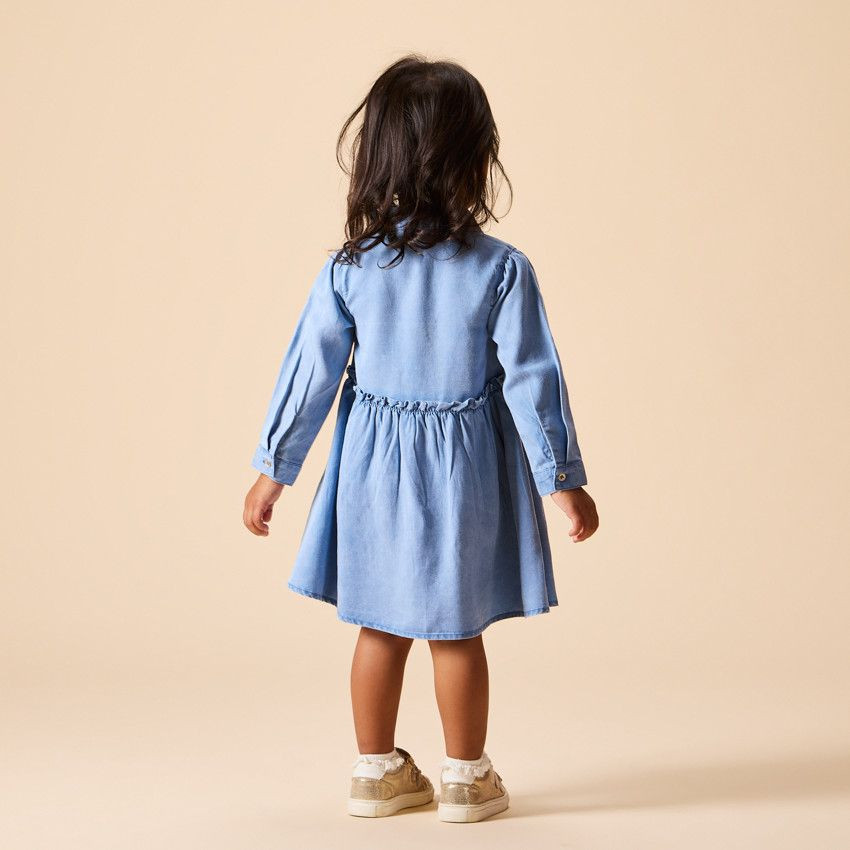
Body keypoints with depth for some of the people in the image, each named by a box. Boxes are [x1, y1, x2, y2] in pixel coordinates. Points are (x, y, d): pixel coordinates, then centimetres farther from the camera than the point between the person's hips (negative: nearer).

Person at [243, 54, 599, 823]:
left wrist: (273, 471, 7)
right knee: (457, 632, 11)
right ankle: (466, 779, 25)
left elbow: (310, 371, -3)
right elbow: (531, 380, -12)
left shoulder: (349, 267, -7)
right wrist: (563, 480, -3)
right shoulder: (502, 269, -14)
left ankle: (378, 771, 29)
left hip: (375, 470, 2)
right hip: (462, 471, -2)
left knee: (380, 626, 16)